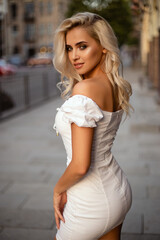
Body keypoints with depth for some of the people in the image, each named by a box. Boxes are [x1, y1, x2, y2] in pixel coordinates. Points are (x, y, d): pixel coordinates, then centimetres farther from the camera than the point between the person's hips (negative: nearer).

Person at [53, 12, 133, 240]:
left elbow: (80, 165, -27)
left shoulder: (84, 90, -27)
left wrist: (58, 189, -10)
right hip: (119, 190, 8)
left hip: (92, 207, -8)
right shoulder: (119, 86, -1)